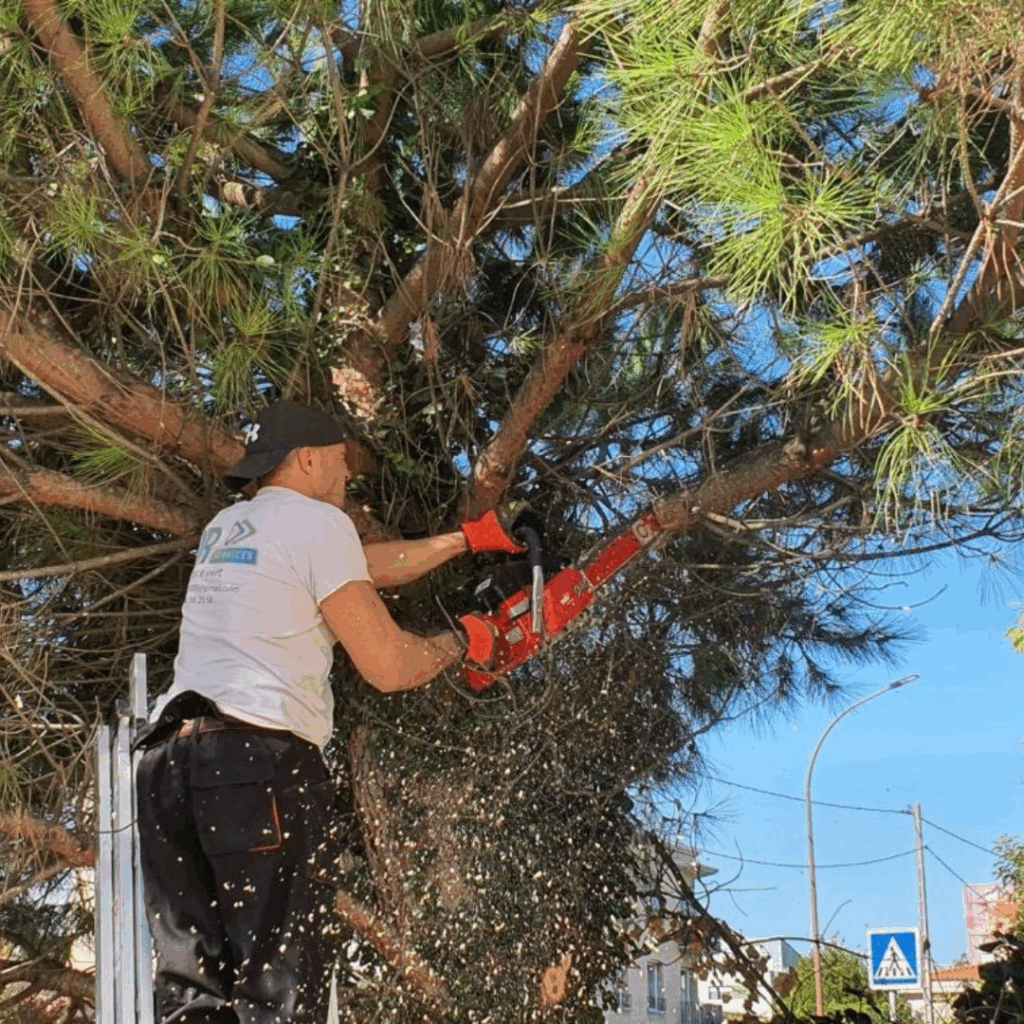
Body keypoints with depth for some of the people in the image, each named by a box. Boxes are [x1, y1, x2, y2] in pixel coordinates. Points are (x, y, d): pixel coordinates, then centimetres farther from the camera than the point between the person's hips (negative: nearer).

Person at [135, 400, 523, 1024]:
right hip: (259, 760, -7)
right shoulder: (318, 523, 1)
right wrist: (458, 643, 18)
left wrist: (465, 540, 40)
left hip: (167, 760, 7)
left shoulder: (225, 528, 24)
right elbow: (387, 667, -1)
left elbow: (367, 566, 33)